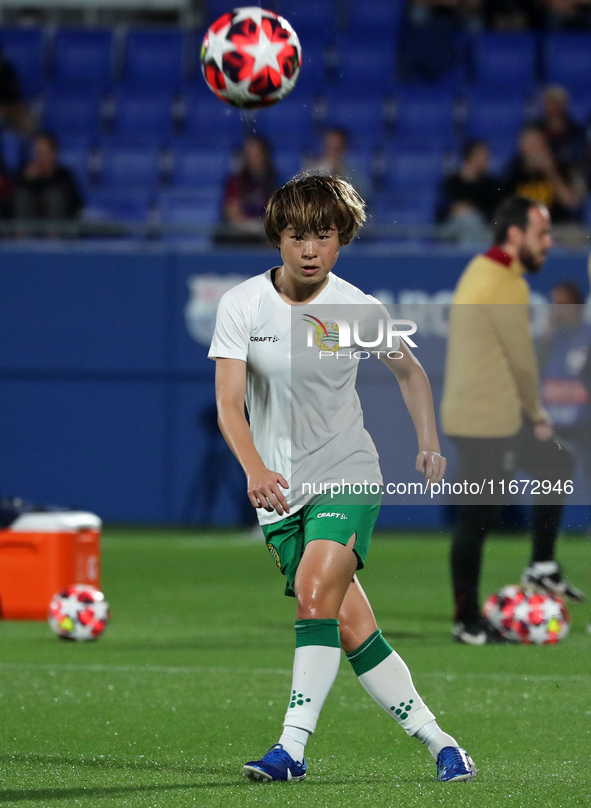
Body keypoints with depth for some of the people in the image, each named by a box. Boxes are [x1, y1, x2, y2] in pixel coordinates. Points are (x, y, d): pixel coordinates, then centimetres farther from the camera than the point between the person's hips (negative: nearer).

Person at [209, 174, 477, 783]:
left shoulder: (359, 310, -5)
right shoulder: (242, 305, -7)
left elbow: (409, 371, 15)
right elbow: (229, 401, -15)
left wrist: (429, 444, 7)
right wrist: (255, 470, -32)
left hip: (347, 479, -2)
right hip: (279, 490, 2)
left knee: (315, 593, -25)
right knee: (351, 630, 2)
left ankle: (292, 747, -27)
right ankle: (436, 741, 14)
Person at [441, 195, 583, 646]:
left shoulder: (481, 272, 14)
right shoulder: (506, 285, -18)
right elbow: (522, 360, -14)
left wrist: (531, 411, 14)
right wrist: (536, 414, 1)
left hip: (496, 415, 10)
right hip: (487, 421, -10)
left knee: (558, 464, 19)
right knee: (477, 517, -4)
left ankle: (543, 567, 21)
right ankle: (468, 623, 1)